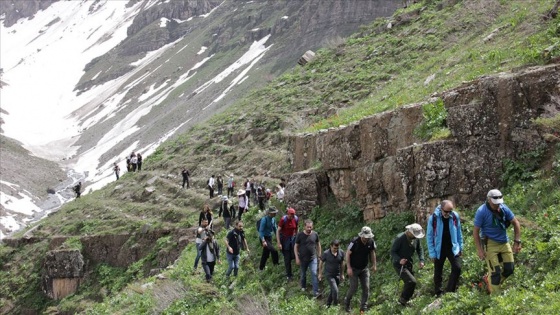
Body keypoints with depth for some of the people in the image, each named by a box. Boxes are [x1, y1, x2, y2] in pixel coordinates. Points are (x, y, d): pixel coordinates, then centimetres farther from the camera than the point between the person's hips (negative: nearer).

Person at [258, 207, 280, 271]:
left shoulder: (273, 219, 4)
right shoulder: (264, 219, -18)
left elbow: (275, 229, 16)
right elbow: (261, 231, -20)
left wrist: (277, 238, 11)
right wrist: (263, 241, -26)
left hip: (270, 238, 8)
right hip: (264, 238, -8)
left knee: (266, 254, 14)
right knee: (274, 251, -22)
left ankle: (261, 268, 27)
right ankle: (276, 265, -11)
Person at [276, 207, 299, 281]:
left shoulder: (296, 219, -8)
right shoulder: (283, 220, -20)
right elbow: (278, 231, -17)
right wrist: (279, 243, -19)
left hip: (292, 238, 4)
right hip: (284, 239, -4)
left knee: (294, 255, -4)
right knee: (287, 258, 0)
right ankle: (288, 275, 12)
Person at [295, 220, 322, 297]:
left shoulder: (315, 234, -5)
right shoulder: (300, 235, -11)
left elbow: (318, 245, 9)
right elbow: (296, 246, -4)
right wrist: (297, 258, -7)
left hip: (313, 258, 0)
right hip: (303, 259, 0)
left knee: (314, 274, -11)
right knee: (302, 274, 15)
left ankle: (316, 292, -12)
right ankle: (303, 287, 42)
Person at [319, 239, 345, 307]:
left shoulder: (341, 252, -9)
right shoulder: (326, 253, -18)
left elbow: (342, 263, 6)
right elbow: (321, 263, -2)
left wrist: (342, 274, 13)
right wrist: (320, 274, 5)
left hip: (337, 274, 4)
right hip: (329, 275, -4)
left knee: (333, 290, 14)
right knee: (335, 290, -15)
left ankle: (328, 304, 32)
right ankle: (336, 305, -2)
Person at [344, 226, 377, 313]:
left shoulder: (371, 242, -9)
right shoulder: (355, 242, -22)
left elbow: (372, 253, 9)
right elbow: (348, 254, -15)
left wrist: (374, 265, 7)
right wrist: (348, 268, -18)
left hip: (364, 269, 4)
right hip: (354, 269, -4)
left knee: (366, 288, -2)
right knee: (354, 287, -5)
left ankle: (363, 307, 7)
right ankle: (346, 304, 20)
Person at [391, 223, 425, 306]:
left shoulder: (416, 238, -4)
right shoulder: (400, 238, -22)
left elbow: (420, 249, 11)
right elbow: (392, 251, -18)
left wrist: (421, 260, -5)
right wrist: (399, 260, -35)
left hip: (408, 264, 7)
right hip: (399, 265, -7)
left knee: (409, 283, 15)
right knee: (412, 281, -20)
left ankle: (403, 300, 35)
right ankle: (403, 300, -3)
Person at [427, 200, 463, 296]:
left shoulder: (455, 216, -7)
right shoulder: (433, 218, -15)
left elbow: (459, 233, 5)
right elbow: (429, 236, -8)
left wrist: (460, 247, 6)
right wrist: (432, 253, -10)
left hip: (452, 248, 2)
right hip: (439, 250, -1)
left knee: (457, 268, -11)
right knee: (438, 273, 8)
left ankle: (450, 291, 0)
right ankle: (439, 294, 21)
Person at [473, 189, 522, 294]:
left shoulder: (504, 208, -6)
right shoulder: (481, 212, -17)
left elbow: (516, 223, 5)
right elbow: (475, 231, -12)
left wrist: (517, 242, 0)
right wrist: (479, 249, -15)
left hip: (504, 242, 5)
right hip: (491, 243, -5)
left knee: (509, 269, 5)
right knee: (495, 272, -8)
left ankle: (489, 280, 29)